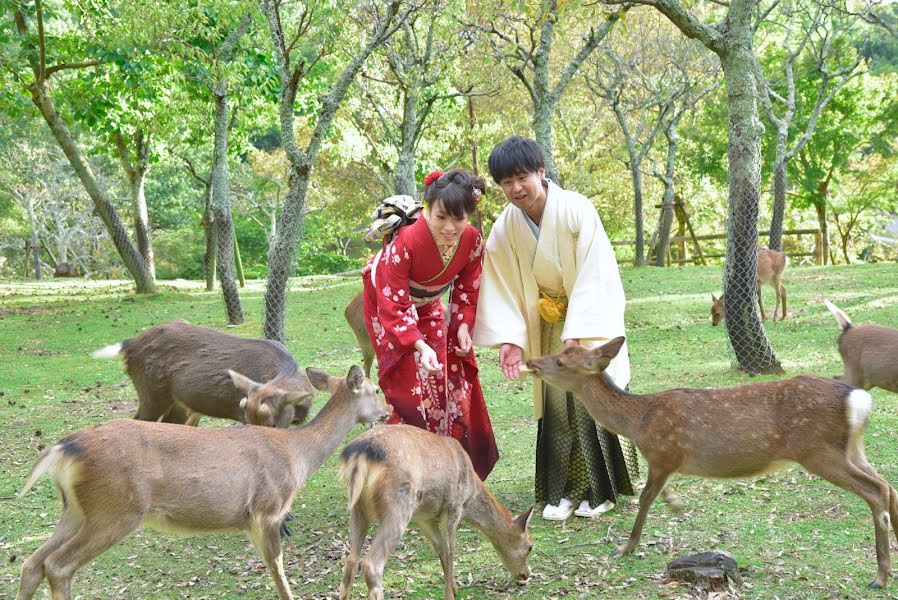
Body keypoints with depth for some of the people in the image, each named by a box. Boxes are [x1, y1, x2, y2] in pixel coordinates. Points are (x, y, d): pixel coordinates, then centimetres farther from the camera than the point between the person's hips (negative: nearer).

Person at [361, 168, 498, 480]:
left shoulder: (472, 241, -23)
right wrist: (420, 346, -48)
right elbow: (393, 306, -37)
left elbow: (467, 288, -6)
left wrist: (463, 326, -21)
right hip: (389, 302, -5)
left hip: (428, 307, 5)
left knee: (453, 380, 7)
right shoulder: (404, 243, -39)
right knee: (410, 387, -14)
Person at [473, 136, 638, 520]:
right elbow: (503, 286, -4)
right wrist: (510, 338, -13)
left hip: (592, 321, -4)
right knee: (555, 410, 5)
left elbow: (593, 275, -23)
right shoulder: (505, 228, -10)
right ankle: (564, 491, 14)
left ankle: (600, 490, 11)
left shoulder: (576, 210, -22)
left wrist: (576, 334, -27)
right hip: (549, 325, 4)